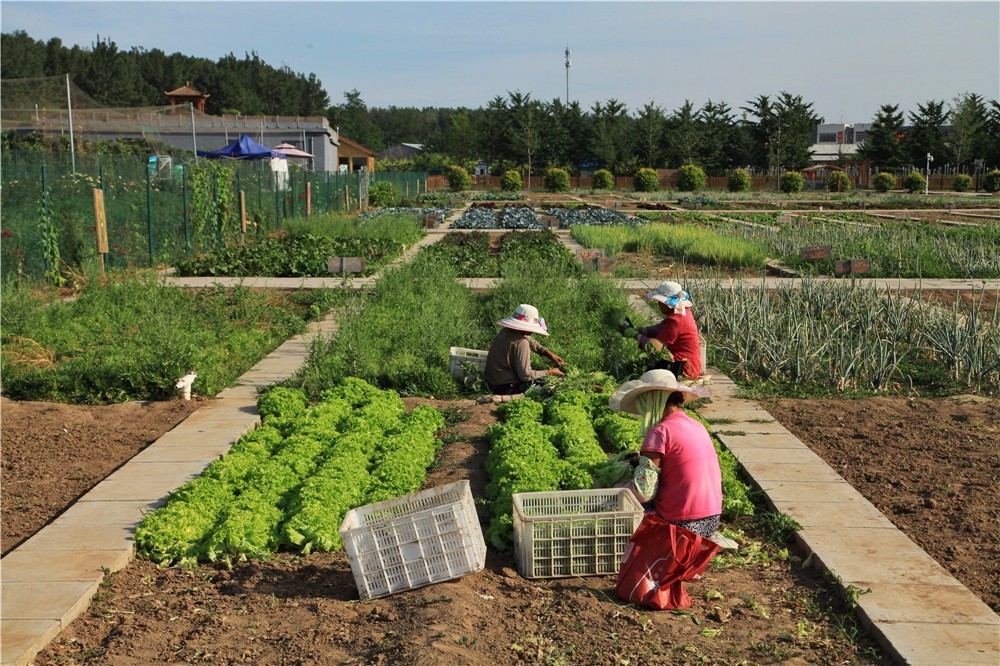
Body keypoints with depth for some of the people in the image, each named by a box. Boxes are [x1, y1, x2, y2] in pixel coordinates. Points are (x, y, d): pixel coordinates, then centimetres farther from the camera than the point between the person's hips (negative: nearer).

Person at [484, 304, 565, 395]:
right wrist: (549, 372, -9)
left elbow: (530, 341, 18)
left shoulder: (506, 331, 1)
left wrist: (550, 354, 10)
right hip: (506, 389, -9)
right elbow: (526, 376, -22)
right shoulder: (521, 343, -24)